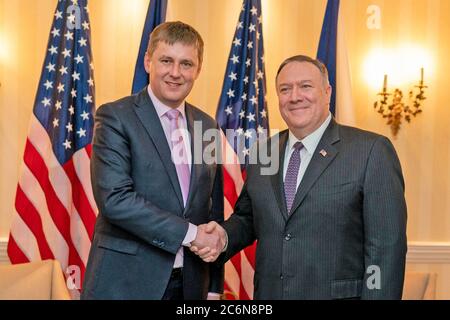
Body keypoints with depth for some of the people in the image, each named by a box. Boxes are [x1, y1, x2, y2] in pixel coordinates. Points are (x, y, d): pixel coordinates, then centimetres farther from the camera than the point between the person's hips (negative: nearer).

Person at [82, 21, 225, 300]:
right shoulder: (116, 117, -8)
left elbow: (214, 207, 9)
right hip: (125, 282, -4)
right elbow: (114, 198, -19)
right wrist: (189, 232, -17)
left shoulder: (208, 126, 7)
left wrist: (214, 286, 8)